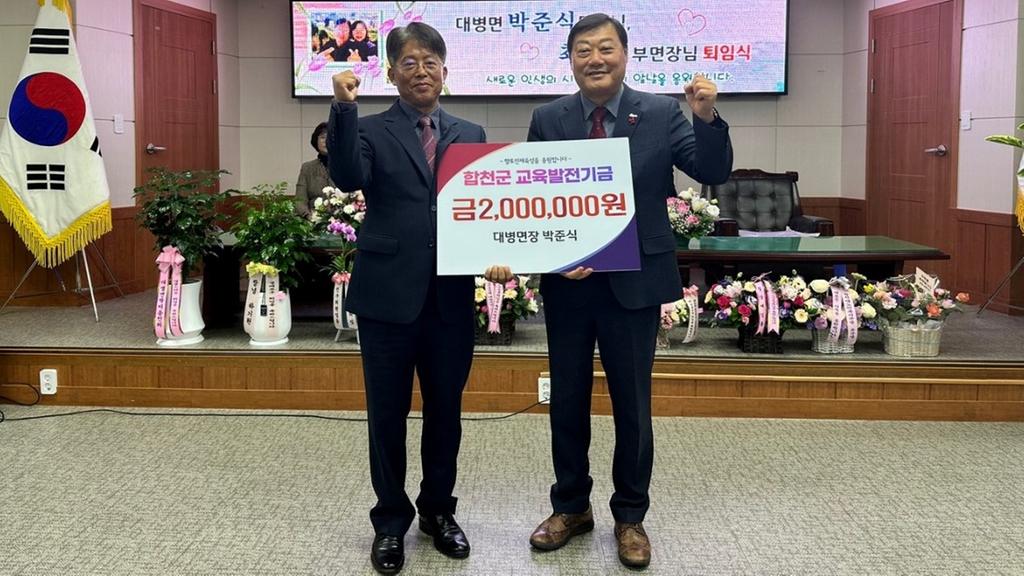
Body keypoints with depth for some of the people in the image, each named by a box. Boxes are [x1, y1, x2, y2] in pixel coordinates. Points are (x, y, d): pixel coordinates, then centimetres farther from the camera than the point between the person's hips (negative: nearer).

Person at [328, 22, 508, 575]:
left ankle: (438, 510, 32)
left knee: (445, 409, 13)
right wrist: (343, 108, -28)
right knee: (387, 413, 8)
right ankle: (391, 519, 24)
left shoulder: (470, 134, 10)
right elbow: (348, 179, -18)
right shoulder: (370, 129, 1)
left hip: (451, 295, 3)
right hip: (388, 293, -2)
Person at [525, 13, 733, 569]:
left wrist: (707, 119, -24)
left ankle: (630, 517, 25)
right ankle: (571, 506, 31)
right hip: (567, 280, 2)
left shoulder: (661, 113, -2)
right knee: (567, 400, 13)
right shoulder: (547, 119, 1)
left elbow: (714, 173, -7)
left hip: (634, 281, -1)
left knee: (632, 404, 9)